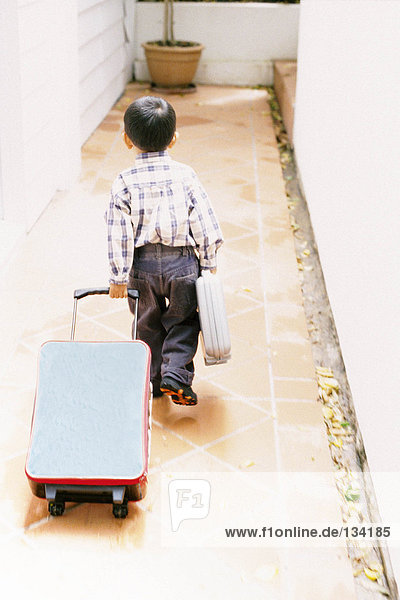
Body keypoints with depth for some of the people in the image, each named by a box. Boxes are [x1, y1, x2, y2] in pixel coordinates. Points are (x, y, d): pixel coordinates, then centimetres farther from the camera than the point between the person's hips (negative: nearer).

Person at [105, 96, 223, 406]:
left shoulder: (124, 183, -9)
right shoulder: (185, 175, -8)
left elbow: (119, 234, -9)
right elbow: (204, 223, -6)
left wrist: (119, 278, -3)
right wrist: (209, 263, 5)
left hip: (142, 264, 1)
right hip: (182, 262, 0)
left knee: (148, 325, 20)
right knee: (183, 322, 17)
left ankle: (152, 380, 29)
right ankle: (176, 375, 1)